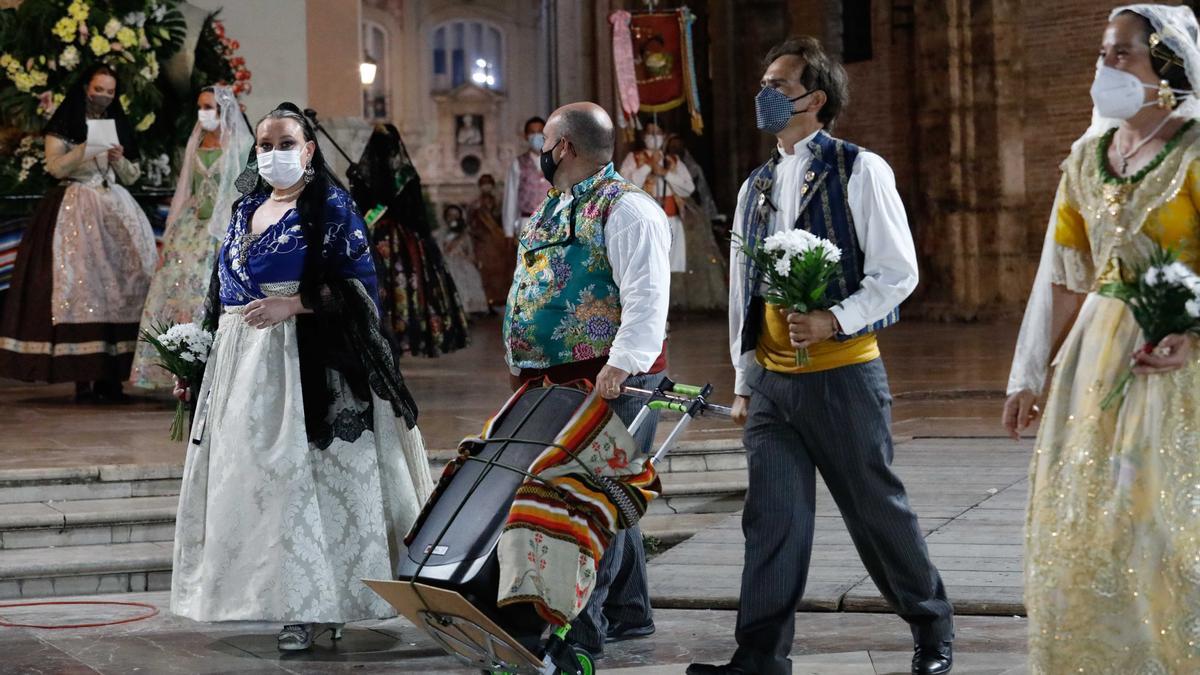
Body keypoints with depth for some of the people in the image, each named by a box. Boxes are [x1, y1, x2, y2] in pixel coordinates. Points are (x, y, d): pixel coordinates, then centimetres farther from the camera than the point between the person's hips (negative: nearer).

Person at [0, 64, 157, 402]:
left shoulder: (119, 127, 18)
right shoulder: (64, 126, 6)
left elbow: (133, 177, 19)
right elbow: (55, 166, -5)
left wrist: (119, 159, -1)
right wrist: (87, 148, -14)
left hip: (115, 209, 4)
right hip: (75, 208, -4)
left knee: (121, 281, -9)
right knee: (79, 284, -14)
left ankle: (110, 377, -9)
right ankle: (82, 377, -16)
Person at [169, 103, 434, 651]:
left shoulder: (330, 207, -2)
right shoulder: (247, 210, 18)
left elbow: (357, 285, -10)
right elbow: (222, 291, 21)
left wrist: (293, 304, -20)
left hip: (305, 356, -7)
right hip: (241, 360, 7)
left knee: (300, 473, -10)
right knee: (248, 473, 4)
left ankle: (314, 607, -8)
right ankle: (292, 600, 9)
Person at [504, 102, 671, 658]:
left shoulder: (623, 209, -11)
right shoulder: (550, 211, 19)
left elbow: (647, 297, -21)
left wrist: (621, 364, -31)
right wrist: (522, 364, 20)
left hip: (610, 382, -9)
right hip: (553, 382, 9)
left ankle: (579, 624, -11)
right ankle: (627, 613, 23)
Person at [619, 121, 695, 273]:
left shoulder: (674, 161, 16)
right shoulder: (633, 158, 9)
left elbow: (689, 188, 5)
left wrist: (665, 172, -4)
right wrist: (648, 165, -8)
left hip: (671, 222, 3)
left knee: (673, 269, -3)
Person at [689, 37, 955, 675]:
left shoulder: (859, 171, -5)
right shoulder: (756, 187, 14)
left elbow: (898, 273, -8)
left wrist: (833, 320, -20)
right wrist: (743, 380, 15)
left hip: (842, 374, -5)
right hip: (770, 379, 5)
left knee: (876, 508, 4)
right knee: (772, 518, 1)